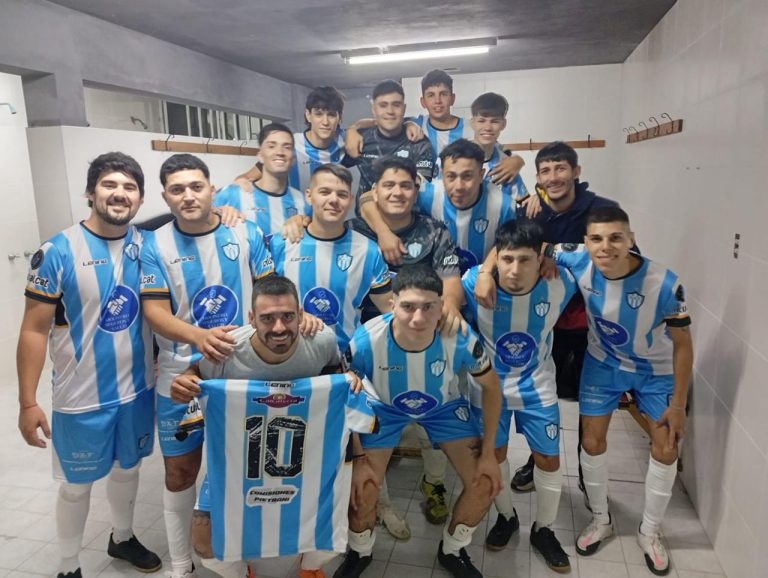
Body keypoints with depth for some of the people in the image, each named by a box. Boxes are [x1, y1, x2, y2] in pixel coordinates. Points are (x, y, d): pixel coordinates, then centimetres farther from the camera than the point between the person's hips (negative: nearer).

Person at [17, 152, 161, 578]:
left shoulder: (146, 244, -3)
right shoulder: (57, 252, -14)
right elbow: (35, 329, -12)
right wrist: (27, 403, -13)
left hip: (138, 389, 4)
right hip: (82, 398, -4)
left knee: (128, 468, 24)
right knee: (76, 485, 15)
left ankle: (122, 538, 50)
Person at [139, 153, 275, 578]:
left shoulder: (246, 234, -3)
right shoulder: (155, 244, -5)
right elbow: (155, 311, -12)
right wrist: (199, 337, -30)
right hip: (181, 377, 0)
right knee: (180, 470, 12)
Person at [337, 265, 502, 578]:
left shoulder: (461, 340, -34)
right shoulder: (366, 341, -37)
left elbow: (491, 386, -13)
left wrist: (488, 452, -10)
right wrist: (358, 458, -14)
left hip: (444, 406, 1)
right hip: (386, 407, -1)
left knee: (485, 484, -5)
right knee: (361, 491, -10)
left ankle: (452, 550, 27)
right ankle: (360, 552, 27)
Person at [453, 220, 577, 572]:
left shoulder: (560, 285, -24)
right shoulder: (474, 283, -28)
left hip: (537, 385, 1)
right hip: (489, 385, -1)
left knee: (549, 459, 8)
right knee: (495, 454, 13)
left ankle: (543, 530, 35)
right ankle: (506, 517, 42)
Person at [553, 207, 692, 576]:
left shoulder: (664, 284, -33)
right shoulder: (578, 262, -29)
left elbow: (682, 345, -19)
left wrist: (678, 404, -13)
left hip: (655, 370, -1)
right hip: (603, 363, 1)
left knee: (666, 449, 5)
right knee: (592, 442, 5)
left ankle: (649, 532, 29)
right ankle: (600, 521, 30)